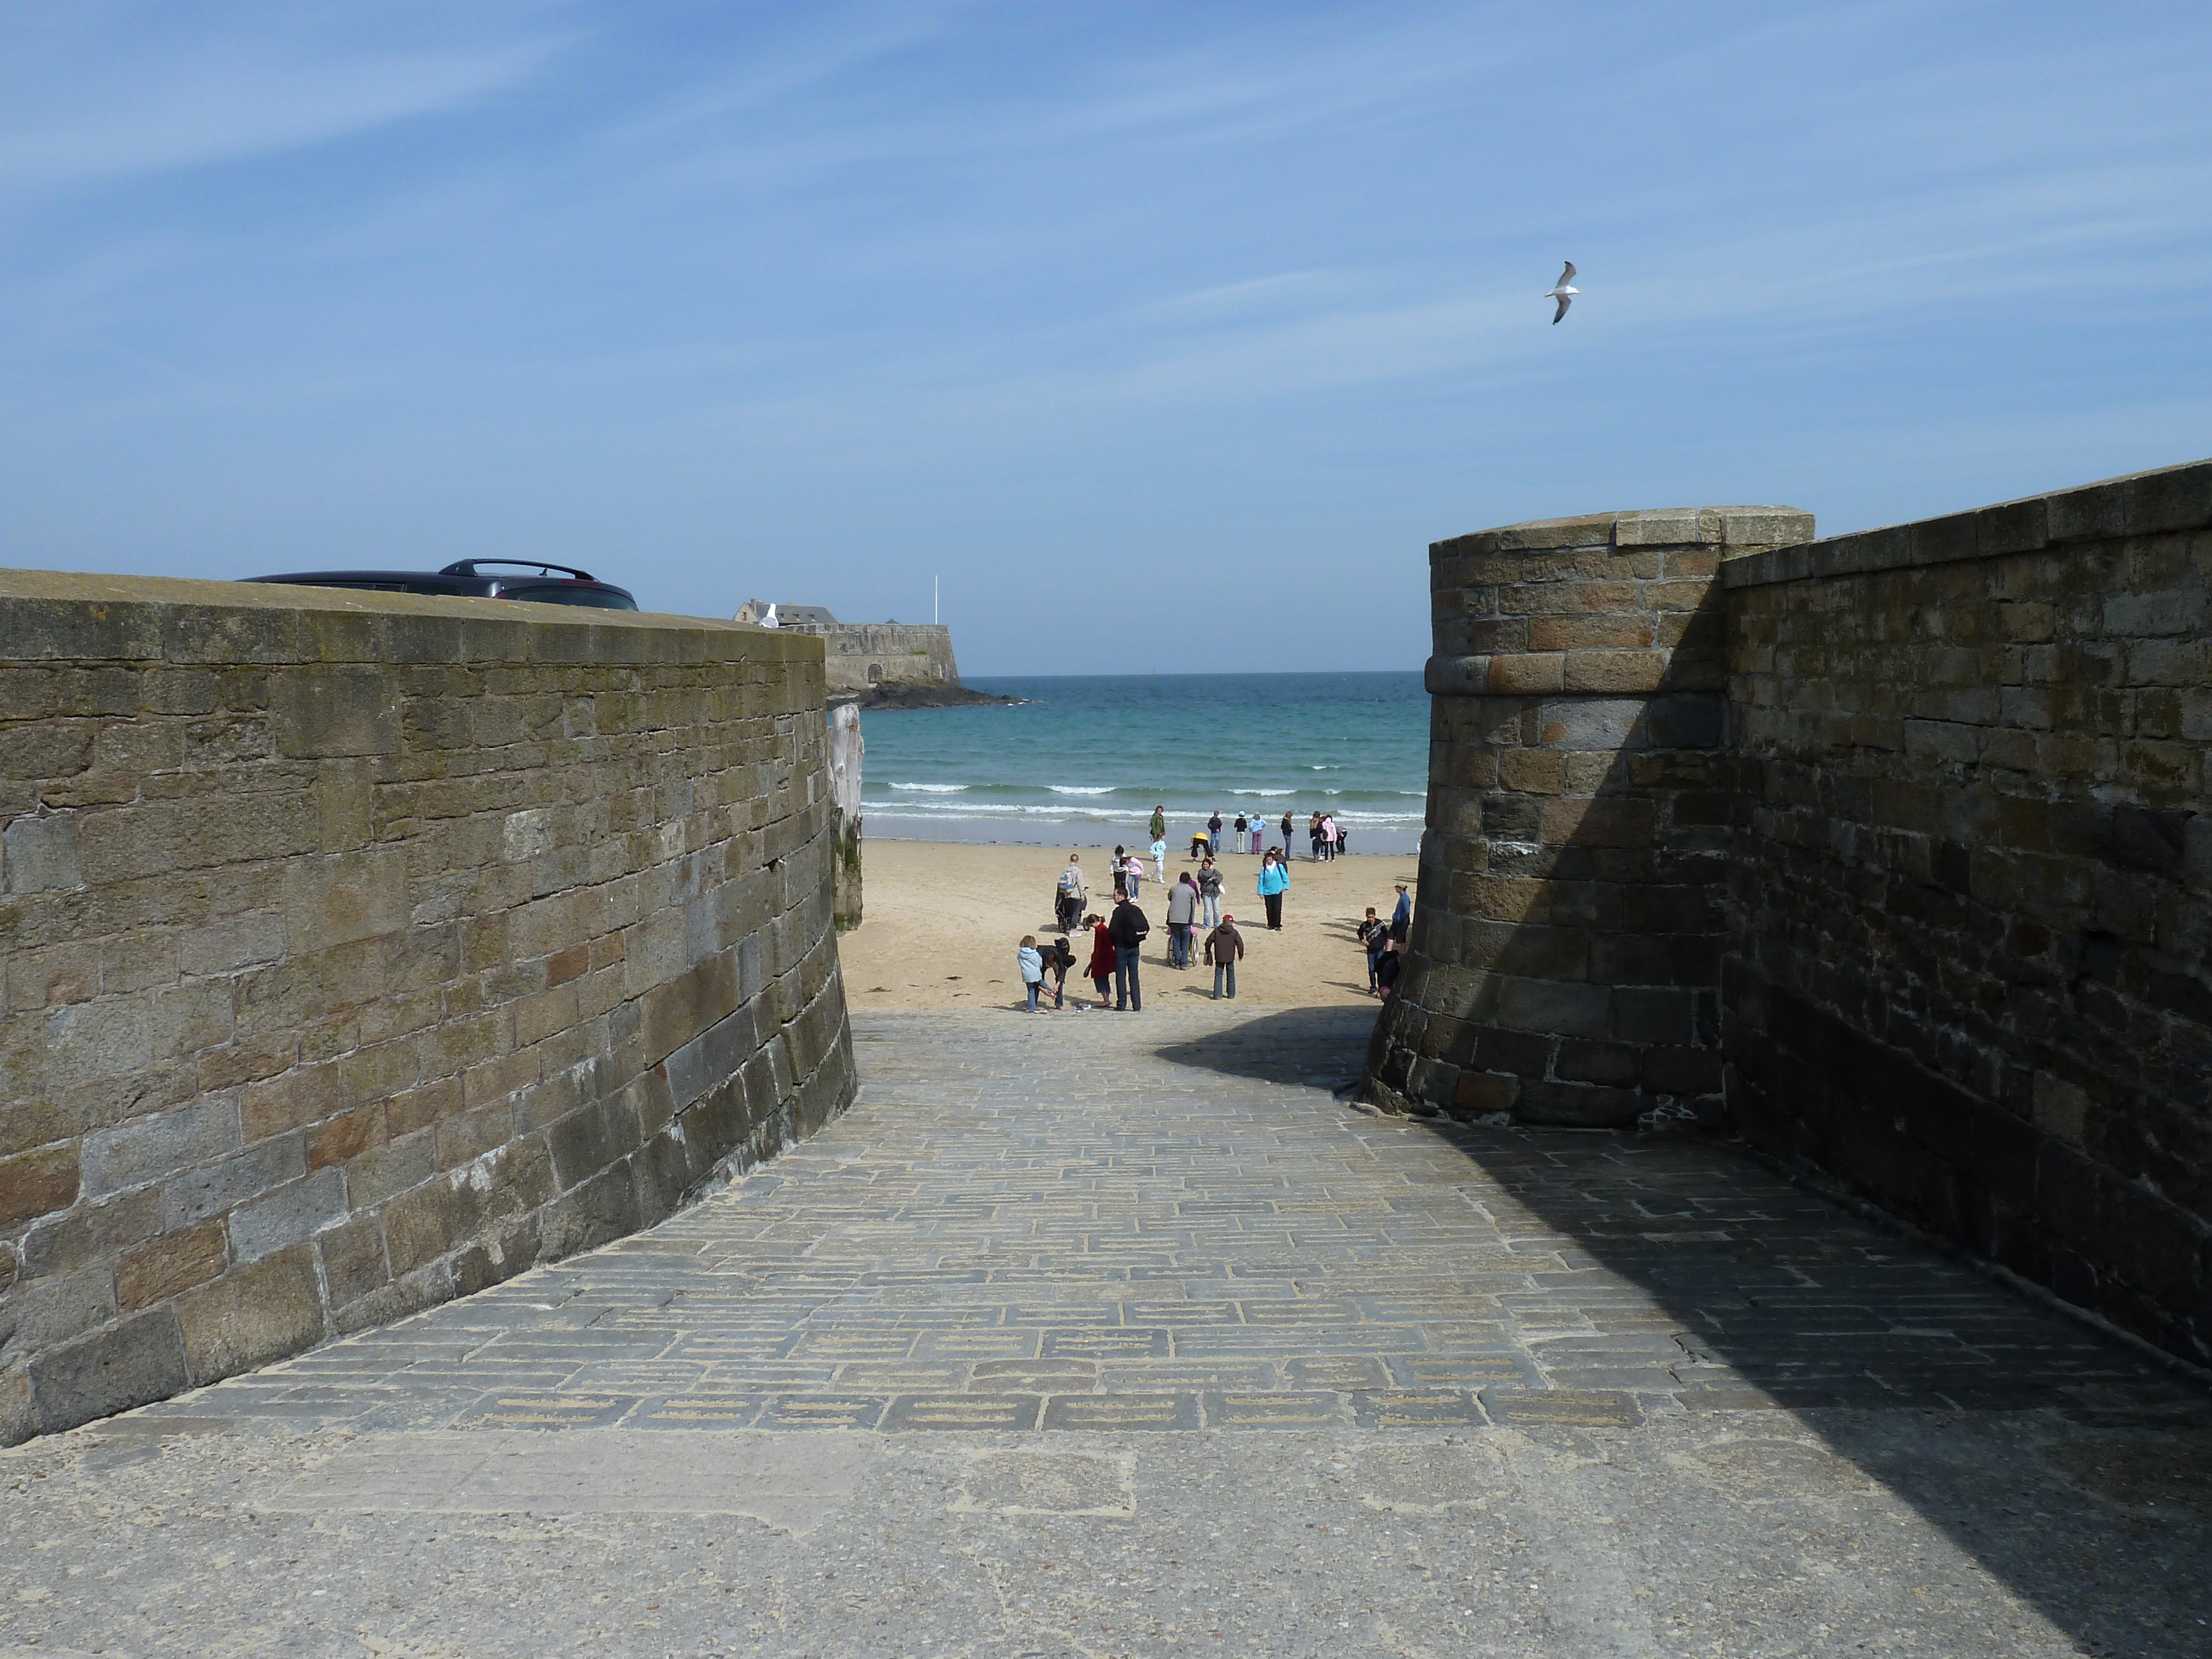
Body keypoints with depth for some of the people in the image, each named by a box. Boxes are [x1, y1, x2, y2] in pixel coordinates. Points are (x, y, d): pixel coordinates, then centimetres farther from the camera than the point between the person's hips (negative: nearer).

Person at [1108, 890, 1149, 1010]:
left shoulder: (1119, 911, -13)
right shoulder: (1137, 910, 5)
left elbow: (1112, 930, -17)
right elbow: (1147, 928, 4)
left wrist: (1113, 942, 0)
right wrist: (1137, 938, 13)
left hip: (1122, 947, -6)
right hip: (1135, 947, 6)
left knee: (1121, 977, 3)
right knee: (1134, 977, 9)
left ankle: (1122, 1004, 4)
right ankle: (1137, 1006, 6)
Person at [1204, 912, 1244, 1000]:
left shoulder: (1217, 931, -3)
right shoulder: (1234, 932, -6)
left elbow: (1209, 941, -2)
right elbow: (1240, 944, -9)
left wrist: (1208, 952, 13)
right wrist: (1241, 955, 4)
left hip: (1219, 958, 0)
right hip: (1230, 958, 0)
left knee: (1218, 977, 5)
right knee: (1231, 977, 13)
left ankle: (1218, 995, 0)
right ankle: (1231, 995, 18)